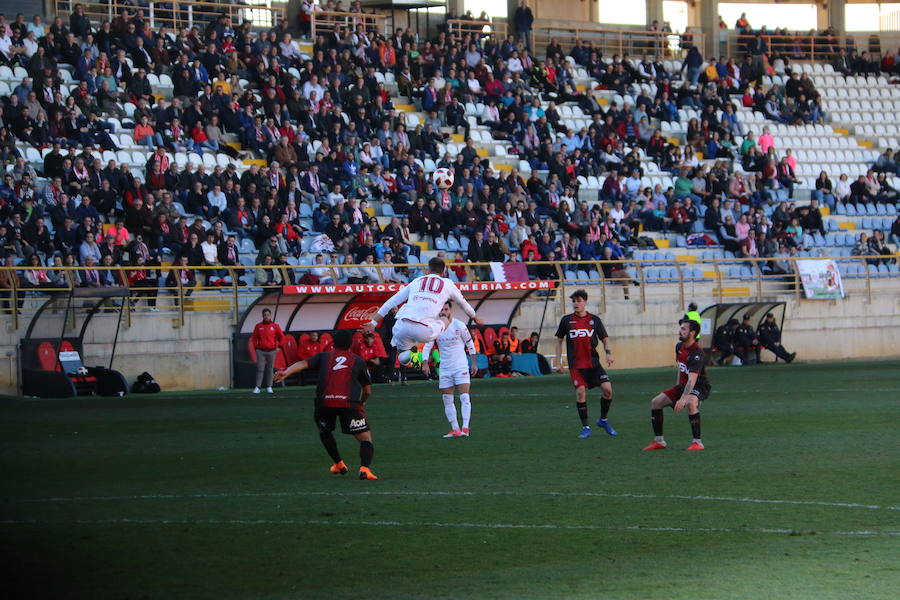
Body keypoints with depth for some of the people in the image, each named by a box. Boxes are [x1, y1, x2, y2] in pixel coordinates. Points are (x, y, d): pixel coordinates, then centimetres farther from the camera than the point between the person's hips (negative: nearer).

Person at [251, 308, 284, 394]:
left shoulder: (275, 326, 5)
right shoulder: (258, 326, 6)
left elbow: (281, 336, 13)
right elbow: (254, 337, 13)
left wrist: (278, 347, 8)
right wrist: (256, 347, 5)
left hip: (271, 351, 0)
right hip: (261, 351, 0)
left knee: (270, 370, 2)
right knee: (260, 369, -6)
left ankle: (269, 387, 9)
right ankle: (257, 387, -8)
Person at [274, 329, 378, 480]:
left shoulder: (324, 357, 24)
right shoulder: (358, 361, 23)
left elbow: (304, 363, 4)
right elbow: (367, 391, 28)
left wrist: (286, 372, -10)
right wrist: (362, 403, 49)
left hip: (324, 401, 1)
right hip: (349, 402, -1)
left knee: (324, 432, 32)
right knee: (366, 438, 5)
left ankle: (339, 464, 41)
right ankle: (365, 468, -19)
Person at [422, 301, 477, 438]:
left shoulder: (459, 326, -6)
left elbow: (470, 344, 3)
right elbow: (427, 346, 0)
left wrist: (473, 363, 2)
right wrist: (425, 364, -13)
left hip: (461, 367, -3)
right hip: (445, 369, 3)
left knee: (464, 397, -14)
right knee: (447, 400, 4)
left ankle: (465, 428, -17)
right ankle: (455, 429, 12)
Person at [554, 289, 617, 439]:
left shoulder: (594, 320, 5)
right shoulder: (566, 320, 4)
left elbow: (604, 339, 9)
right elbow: (559, 341, 12)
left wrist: (608, 353, -11)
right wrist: (559, 362, 6)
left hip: (593, 363, 1)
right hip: (576, 365, -1)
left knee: (607, 389, -10)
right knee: (580, 392, -14)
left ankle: (603, 420, 13)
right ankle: (585, 428, -3)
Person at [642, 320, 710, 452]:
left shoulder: (697, 353, -25)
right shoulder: (679, 347, 3)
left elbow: (692, 380, -35)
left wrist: (683, 398, -45)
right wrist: (678, 386, 19)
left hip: (699, 387, -9)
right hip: (683, 385, 9)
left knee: (690, 403, -40)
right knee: (655, 402, -1)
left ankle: (697, 442, -31)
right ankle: (659, 441, 10)